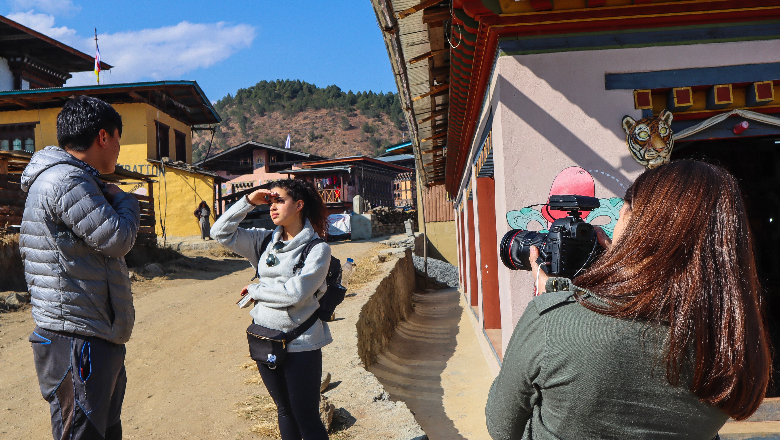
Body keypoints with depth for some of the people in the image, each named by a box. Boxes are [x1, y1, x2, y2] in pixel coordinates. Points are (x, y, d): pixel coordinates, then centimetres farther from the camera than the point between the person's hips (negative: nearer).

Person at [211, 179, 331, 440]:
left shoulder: (317, 249, -12)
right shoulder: (265, 241, 5)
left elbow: (294, 293, -21)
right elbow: (221, 232, 3)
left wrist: (254, 289, -8)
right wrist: (249, 201, -5)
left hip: (300, 344, -5)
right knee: (284, 411, 21)